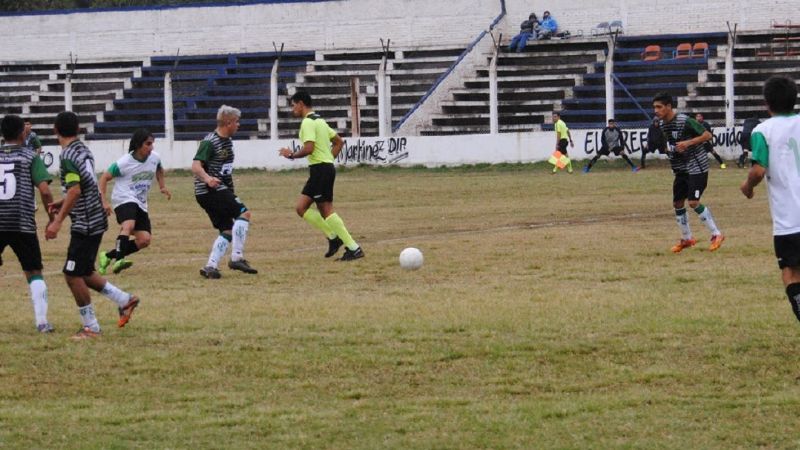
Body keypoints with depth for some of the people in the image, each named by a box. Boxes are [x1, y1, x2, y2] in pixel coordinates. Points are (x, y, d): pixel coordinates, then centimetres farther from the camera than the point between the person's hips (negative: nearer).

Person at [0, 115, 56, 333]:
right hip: (23, 225, -2)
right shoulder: (30, 156, 1)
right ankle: (42, 321, -1)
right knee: (34, 273, 7)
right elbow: (44, 191, -8)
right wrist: (53, 218, 3)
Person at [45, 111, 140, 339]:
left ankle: (90, 327, 4)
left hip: (85, 224, -9)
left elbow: (75, 191, -26)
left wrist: (58, 221, -26)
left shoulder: (68, 156, -17)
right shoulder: (84, 150, 10)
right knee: (83, 273, 19)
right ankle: (125, 300, 20)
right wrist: (62, 203, 20)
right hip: (96, 220, 9)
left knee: (73, 275, -1)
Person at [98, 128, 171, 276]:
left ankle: (109, 256, 9)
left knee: (144, 240, -3)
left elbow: (159, 170, 28)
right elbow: (104, 178, -8)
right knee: (129, 225, -36)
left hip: (140, 204, 7)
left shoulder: (155, 158, 2)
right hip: (124, 200, -7)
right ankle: (119, 260, -45)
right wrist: (104, 201, -18)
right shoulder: (124, 163, -15)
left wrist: (162, 186, 17)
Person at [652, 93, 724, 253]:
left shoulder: (684, 121, -21)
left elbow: (707, 135, -17)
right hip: (680, 169, 8)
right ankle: (686, 239, 25)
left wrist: (688, 143, -27)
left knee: (693, 202, -16)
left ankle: (716, 235, -3)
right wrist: (668, 149, 1)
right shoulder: (661, 124, 3)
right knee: (677, 203, 9)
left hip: (696, 166, -8)